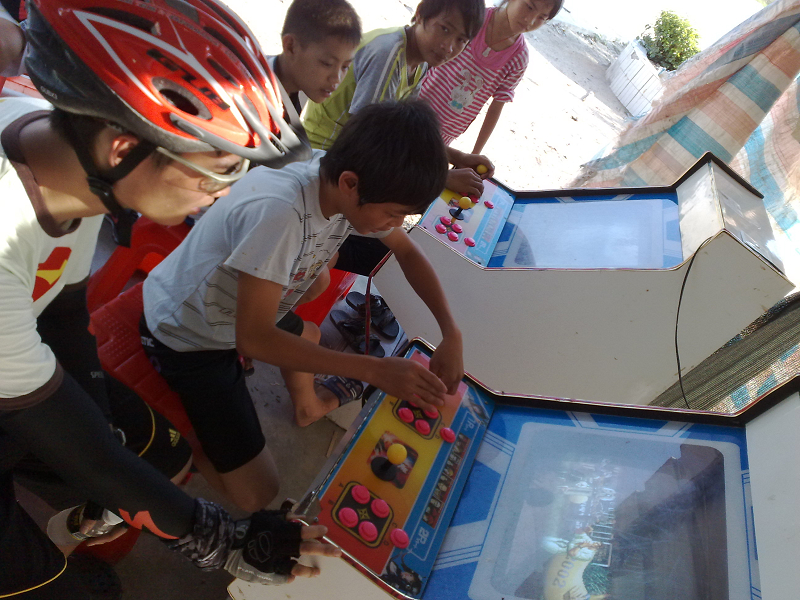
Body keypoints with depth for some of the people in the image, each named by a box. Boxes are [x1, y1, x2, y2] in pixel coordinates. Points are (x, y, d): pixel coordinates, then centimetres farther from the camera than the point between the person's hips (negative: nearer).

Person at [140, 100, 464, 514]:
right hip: (185, 336, -7)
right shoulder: (277, 211, -40)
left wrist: (451, 332, -14)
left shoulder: (347, 185, -16)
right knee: (256, 492, -5)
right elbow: (253, 339, -33)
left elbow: (408, 252, -2)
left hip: (244, 310, 7)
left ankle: (306, 403, 55)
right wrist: (374, 370, -34)